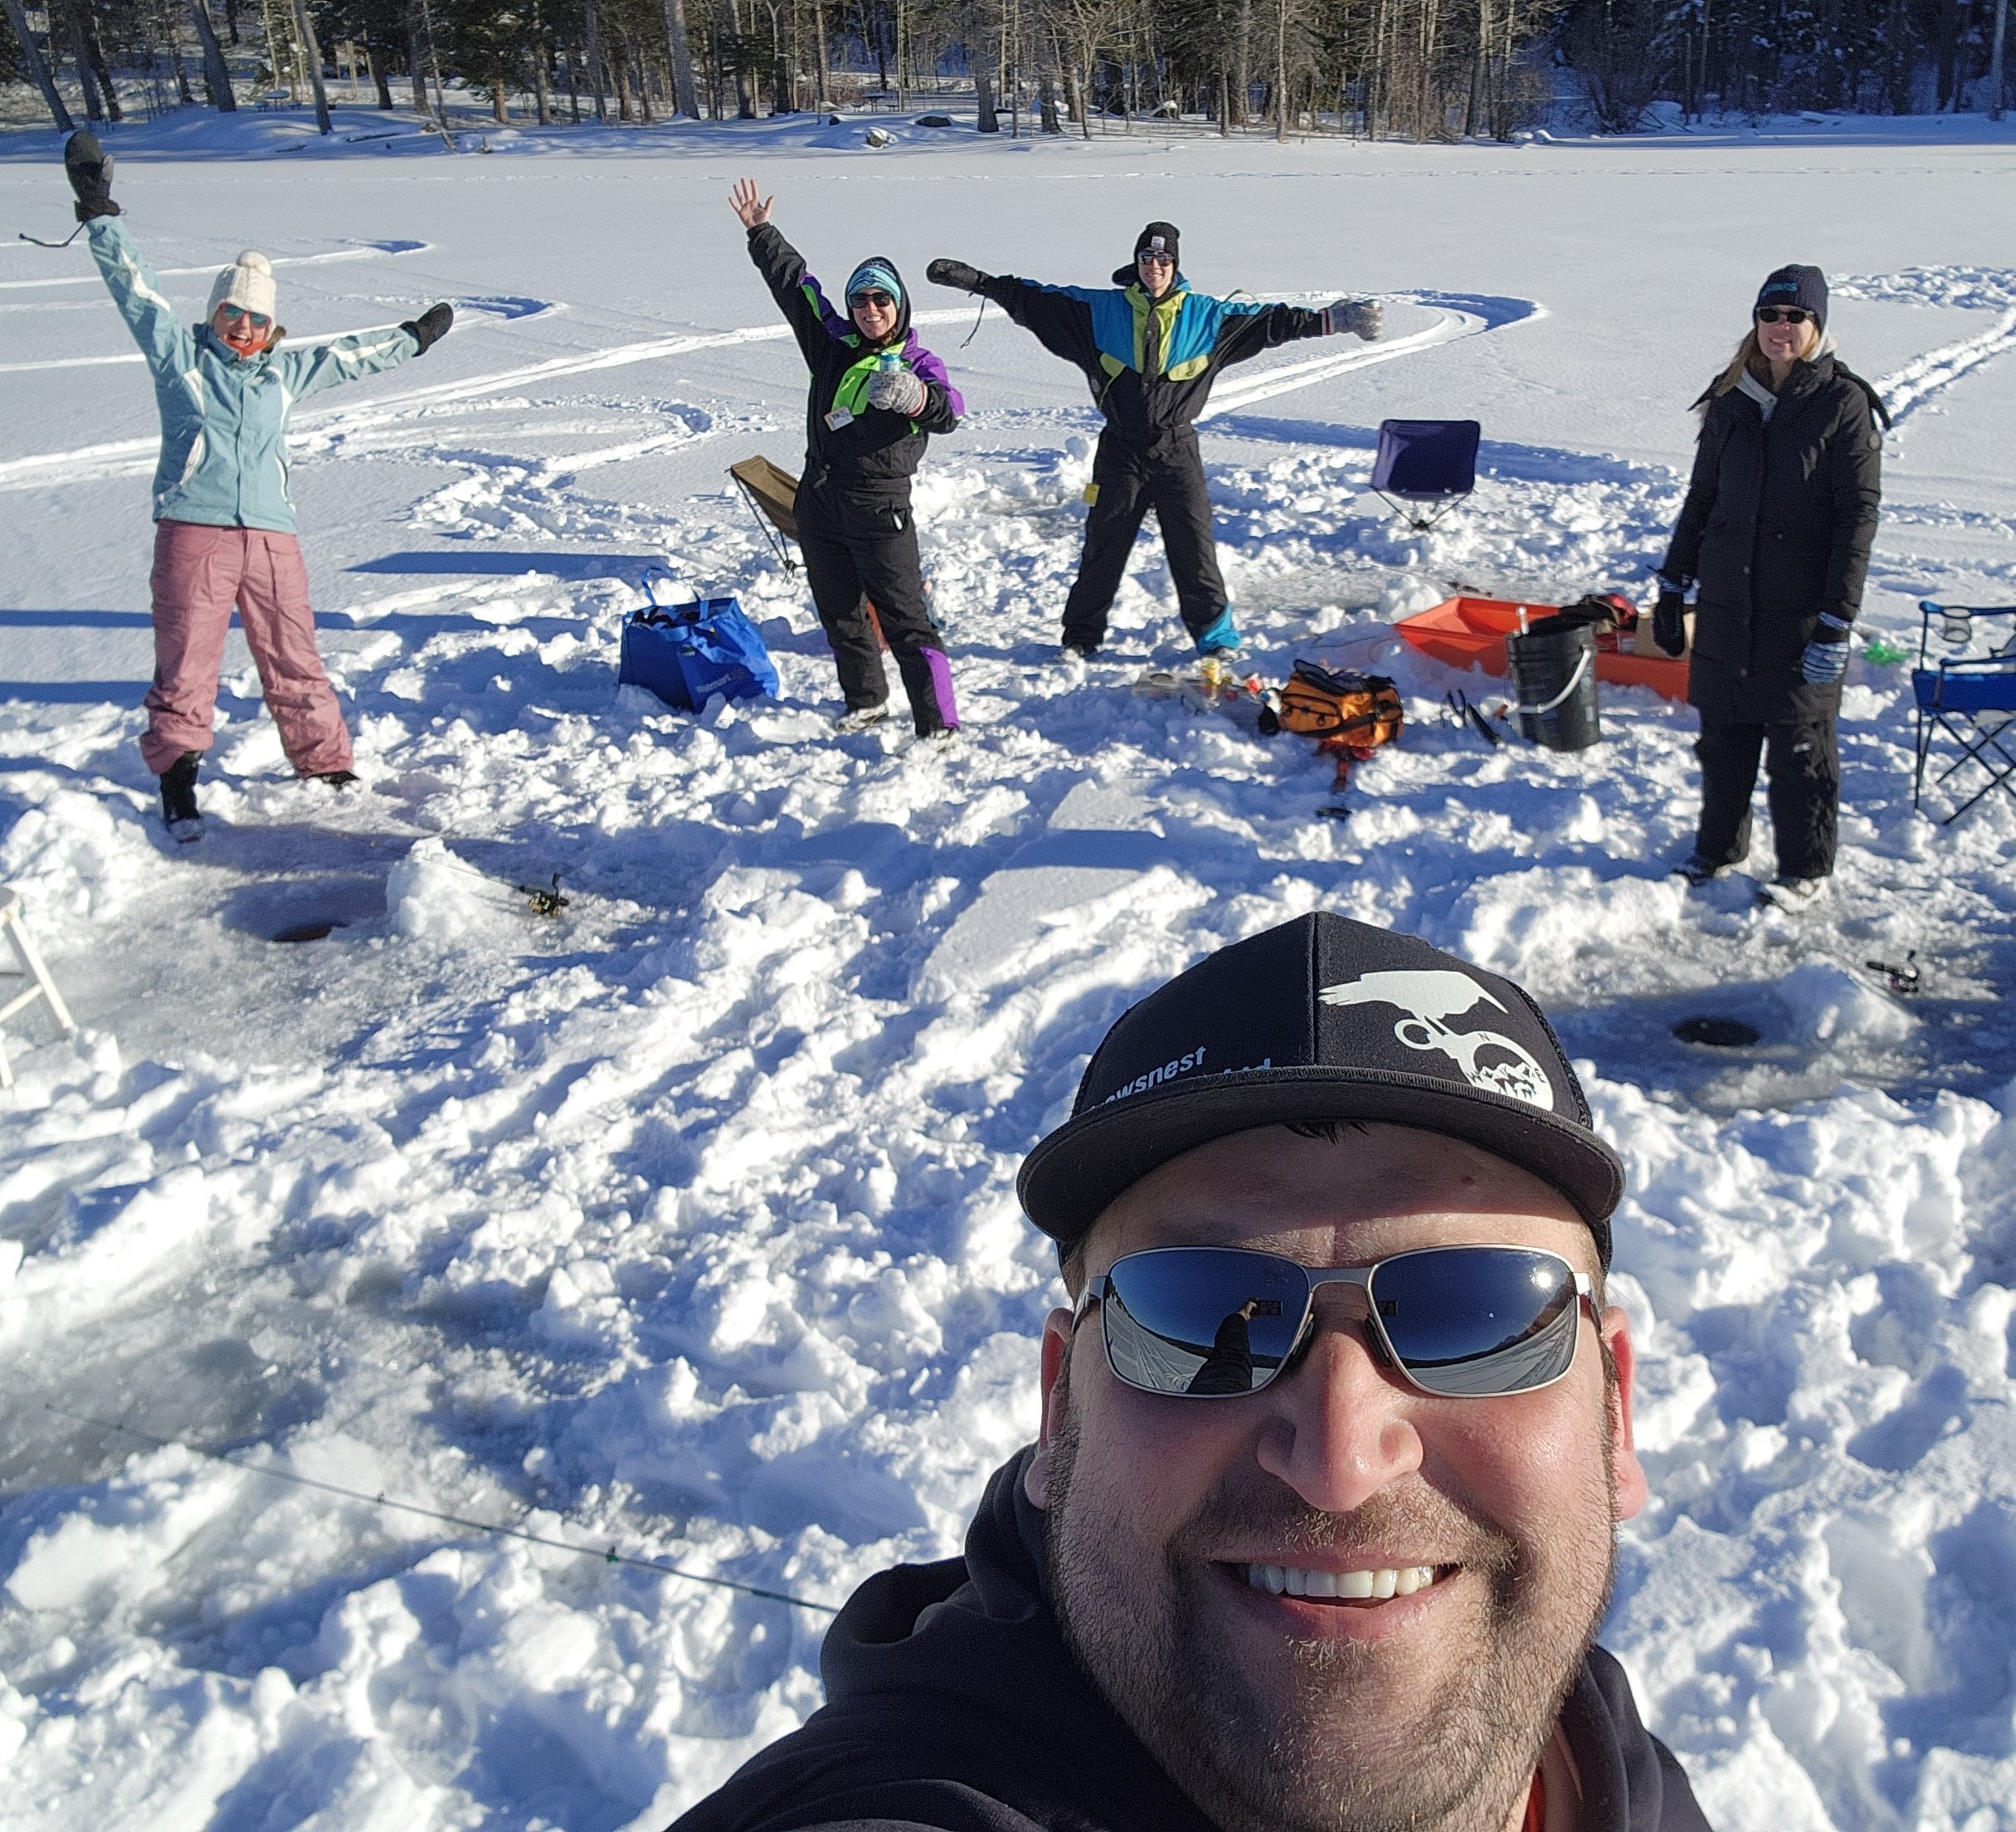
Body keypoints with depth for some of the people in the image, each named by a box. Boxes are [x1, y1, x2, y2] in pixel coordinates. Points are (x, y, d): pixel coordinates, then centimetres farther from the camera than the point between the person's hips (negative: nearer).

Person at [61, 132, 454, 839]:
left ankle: (327, 767, 16)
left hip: (271, 535, 3)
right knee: (186, 657, -6)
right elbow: (136, 286, 3)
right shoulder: (177, 354, 10)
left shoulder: (285, 374, 21)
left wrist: (413, 337, 42)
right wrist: (100, 213, -3)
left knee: (295, 660, 6)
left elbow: (349, 355, 32)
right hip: (193, 531, -3)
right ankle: (176, 771, 2)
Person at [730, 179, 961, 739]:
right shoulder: (833, 343, 8)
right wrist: (761, 232, 21)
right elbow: (795, 283, 19)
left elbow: (949, 411, -26)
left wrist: (918, 397, -46)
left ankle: (938, 722, -8)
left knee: (903, 615, -9)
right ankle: (866, 700, 33)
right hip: (820, 499, 6)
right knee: (839, 611, 16)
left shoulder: (916, 362, -7)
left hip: (879, 506, -6)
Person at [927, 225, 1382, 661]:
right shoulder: (1100, 309, 0)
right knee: (1103, 546, 8)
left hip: (1177, 450, 0)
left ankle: (1216, 635, 13)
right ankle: (1081, 634, 20)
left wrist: (1331, 320, -1)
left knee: (1194, 546, 1)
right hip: (1120, 450, 0)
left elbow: (1267, 321, 4)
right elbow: (1036, 300, 0)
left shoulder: (1205, 315, 1)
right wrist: (976, 281, -5)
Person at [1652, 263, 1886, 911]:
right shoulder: (1731, 402, 8)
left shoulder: (1843, 404, -7)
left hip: (1801, 610, -4)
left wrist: (1836, 622, -15)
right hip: (1725, 603, 5)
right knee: (1722, 735, 13)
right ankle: (1719, 847, 31)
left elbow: (1858, 515, -10)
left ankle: (1806, 870, 18)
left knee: (1799, 745, 4)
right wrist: (1672, 586, 14)